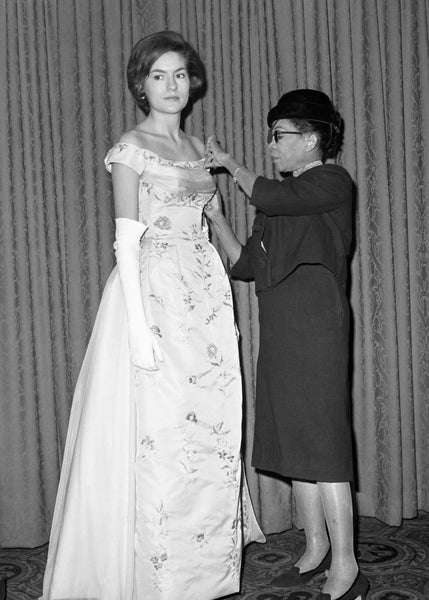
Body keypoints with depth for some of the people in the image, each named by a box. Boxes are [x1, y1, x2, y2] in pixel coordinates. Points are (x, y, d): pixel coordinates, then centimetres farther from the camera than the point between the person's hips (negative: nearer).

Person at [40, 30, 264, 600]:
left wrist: (224, 303, 12)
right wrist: (138, 326, -18)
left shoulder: (197, 147, 16)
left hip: (206, 296, 7)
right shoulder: (131, 147, -4)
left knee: (212, 431, 8)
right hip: (156, 292, -7)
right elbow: (126, 242, -11)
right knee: (160, 433, -4)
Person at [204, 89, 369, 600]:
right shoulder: (283, 195, 18)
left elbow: (266, 196, -20)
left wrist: (230, 163, -3)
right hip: (278, 331, 8)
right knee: (294, 443, 11)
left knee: (321, 443, -7)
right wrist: (216, 218, 1)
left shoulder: (333, 182, -3)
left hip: (316, 329, -8)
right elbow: (246, 265, 13)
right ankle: (316, 548, 23)